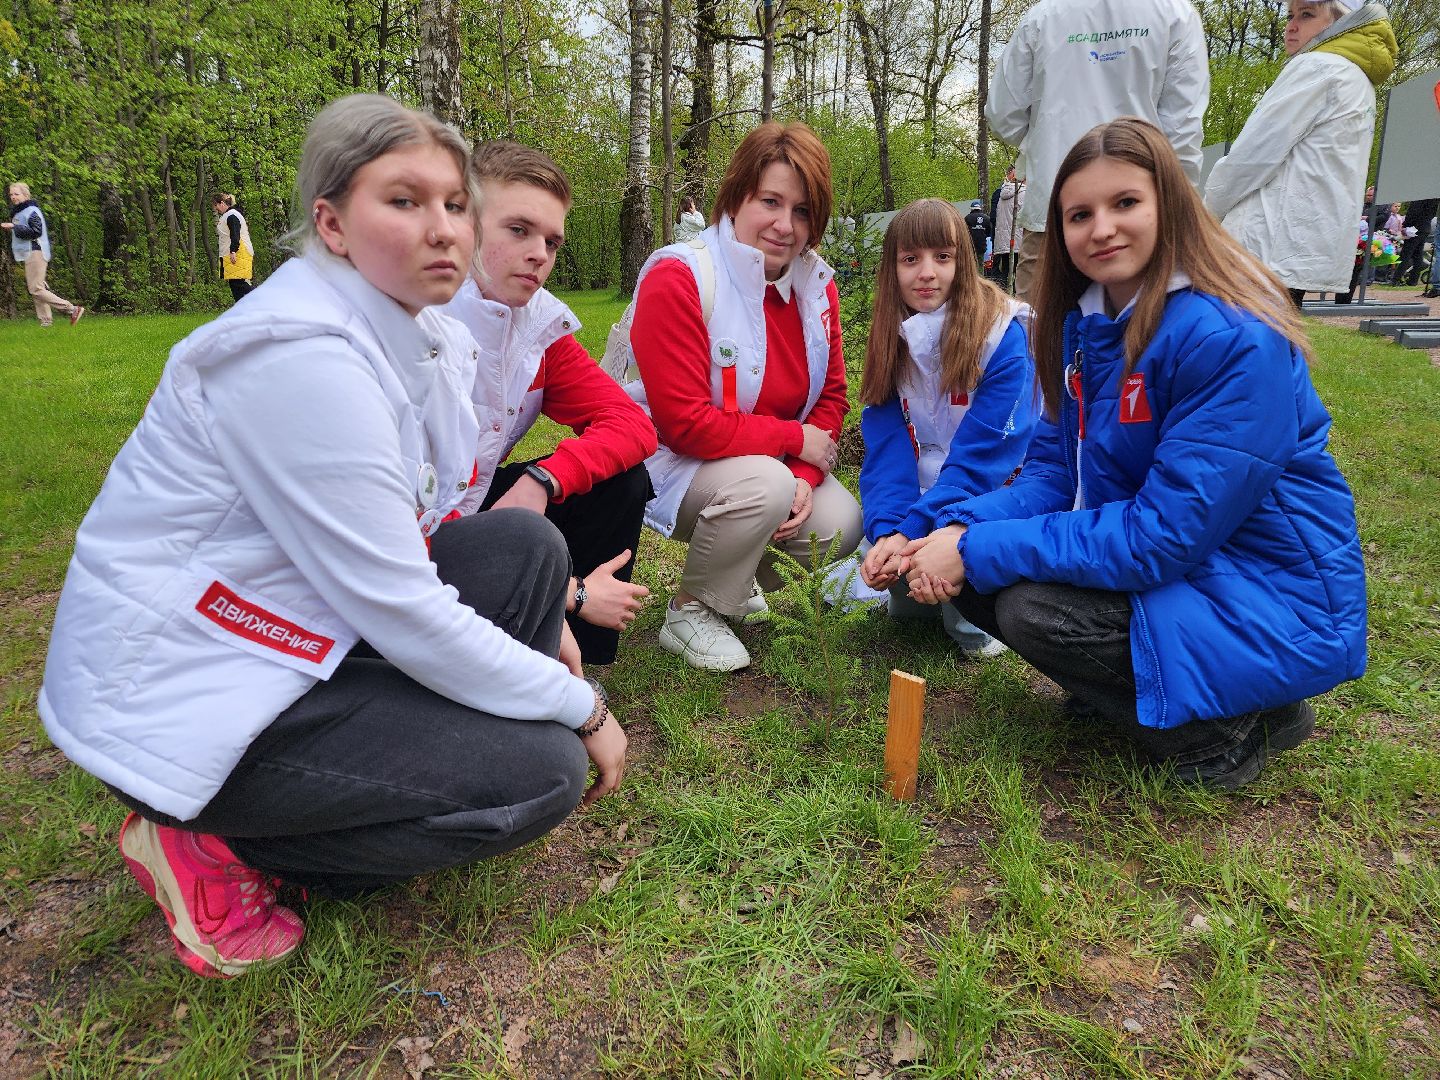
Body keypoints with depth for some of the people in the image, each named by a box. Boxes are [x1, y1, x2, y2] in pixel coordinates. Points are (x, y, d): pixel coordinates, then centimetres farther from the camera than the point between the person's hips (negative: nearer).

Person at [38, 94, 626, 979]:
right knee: (542, 771, -13)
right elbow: (404, 615, -26)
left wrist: (545, 618, 1)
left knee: (529, 548, -1)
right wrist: (585, 709, -15)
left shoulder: (410, 334, 2)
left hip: (295, 637, 9)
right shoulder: (297, 354, -26)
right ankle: (213, 846, 1)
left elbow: (409, 536, 11)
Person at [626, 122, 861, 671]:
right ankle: (689, 612, -6)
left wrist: (805, 476, -16)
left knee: (840, 525, -16)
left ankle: (742, 573, 17)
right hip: (671, 461, -6)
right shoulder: (676, 279, -22)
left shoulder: (816, 284, -1)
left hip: (776, 462, 7)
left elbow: (831, 394, 3)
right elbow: (684, 424, -26)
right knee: (765, 484, -34)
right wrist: (795, 440, -18)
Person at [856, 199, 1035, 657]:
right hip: (921, 494, 5)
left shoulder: (1002, 336, -17)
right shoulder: (892, 338, -1)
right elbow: (886, 446, -10)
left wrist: (909, 532, -31)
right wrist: (885, 531, -27)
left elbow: (982, 458, -22)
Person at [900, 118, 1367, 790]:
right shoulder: (1082, 323, 0)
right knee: (968, 575, -6)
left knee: (1033, 608, -26)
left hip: (1276, 602, -7)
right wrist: (961, 531, -19)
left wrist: (981, 550, -27)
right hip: (1151, 559, 8)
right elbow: (1054, 469, 1)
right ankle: (1142, 693, 9)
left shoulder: (1236, 340, -24)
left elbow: (1168, 534, -28)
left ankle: (1236, 727, -3)